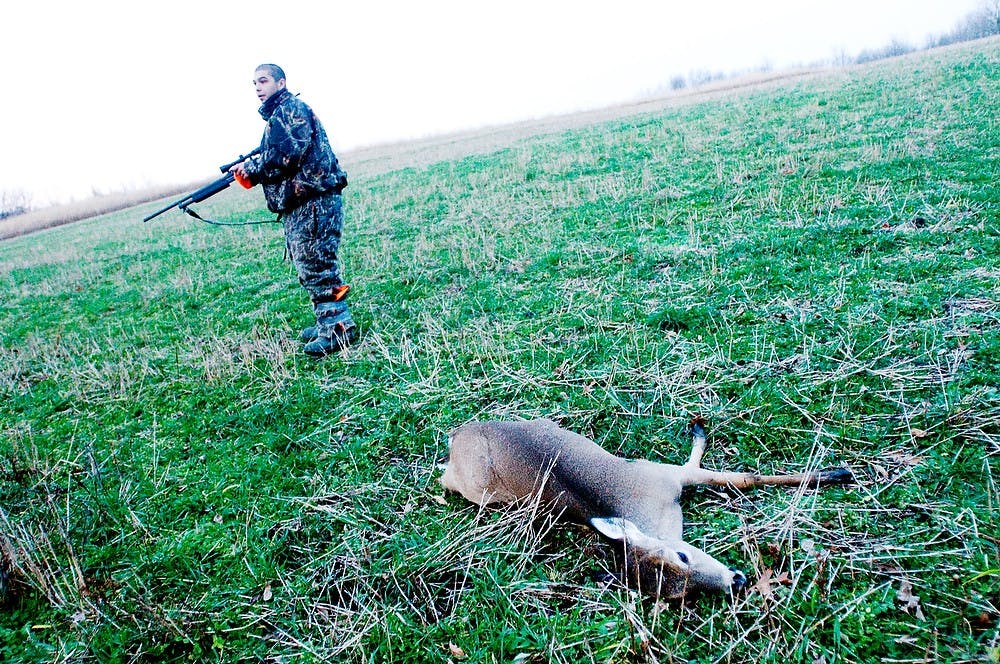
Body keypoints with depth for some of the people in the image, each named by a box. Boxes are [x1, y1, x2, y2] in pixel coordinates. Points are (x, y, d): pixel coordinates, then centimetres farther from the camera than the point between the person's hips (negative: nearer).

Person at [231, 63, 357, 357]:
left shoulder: (292, 108, -7)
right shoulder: (275, 115, 24)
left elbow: (286, 153, -20)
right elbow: (272, 161, 22)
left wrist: (250, 167, -9)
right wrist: (249, 169, 5)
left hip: (314, 202, -11)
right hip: (297, 205, 11)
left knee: (316, 266, -11)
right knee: (307, 267, 13)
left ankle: (339, 327, -7)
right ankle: (326, 322, 21)